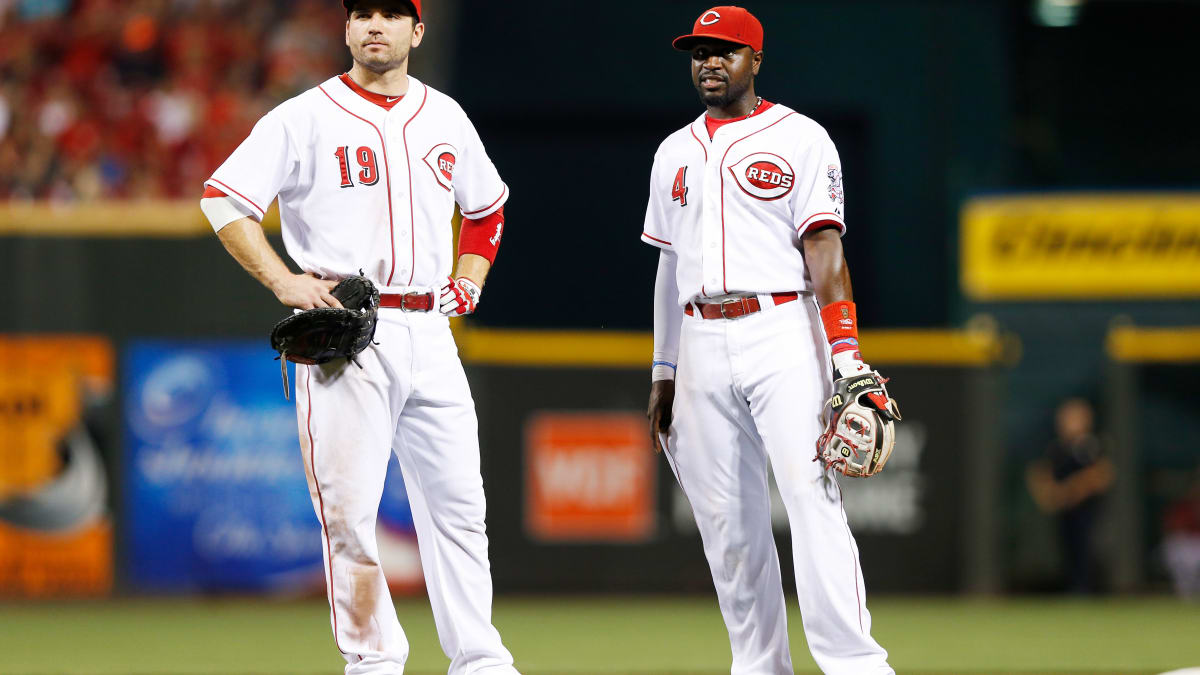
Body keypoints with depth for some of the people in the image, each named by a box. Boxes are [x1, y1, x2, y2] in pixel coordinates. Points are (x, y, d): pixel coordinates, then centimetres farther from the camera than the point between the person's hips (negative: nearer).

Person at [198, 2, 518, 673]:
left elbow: (487, 205, 29)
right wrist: (283, 281, -13)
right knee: (349, 509, -7)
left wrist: (468, 283, 14)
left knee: (460, 503, 4)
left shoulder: (445, 116, 13)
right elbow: (224, 197, -5)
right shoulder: (307, 117, -2)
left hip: (430, 334, 4)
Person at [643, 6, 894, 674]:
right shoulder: (676, 153, 18)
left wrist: (846, 355, -16)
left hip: (782, 332, -5)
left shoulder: (800, 139, 1)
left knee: (811, 494, -16)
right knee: (726, 518, 2)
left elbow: (825, 251, -7)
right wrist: (664, 371, 16)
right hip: (702, 342, 5)